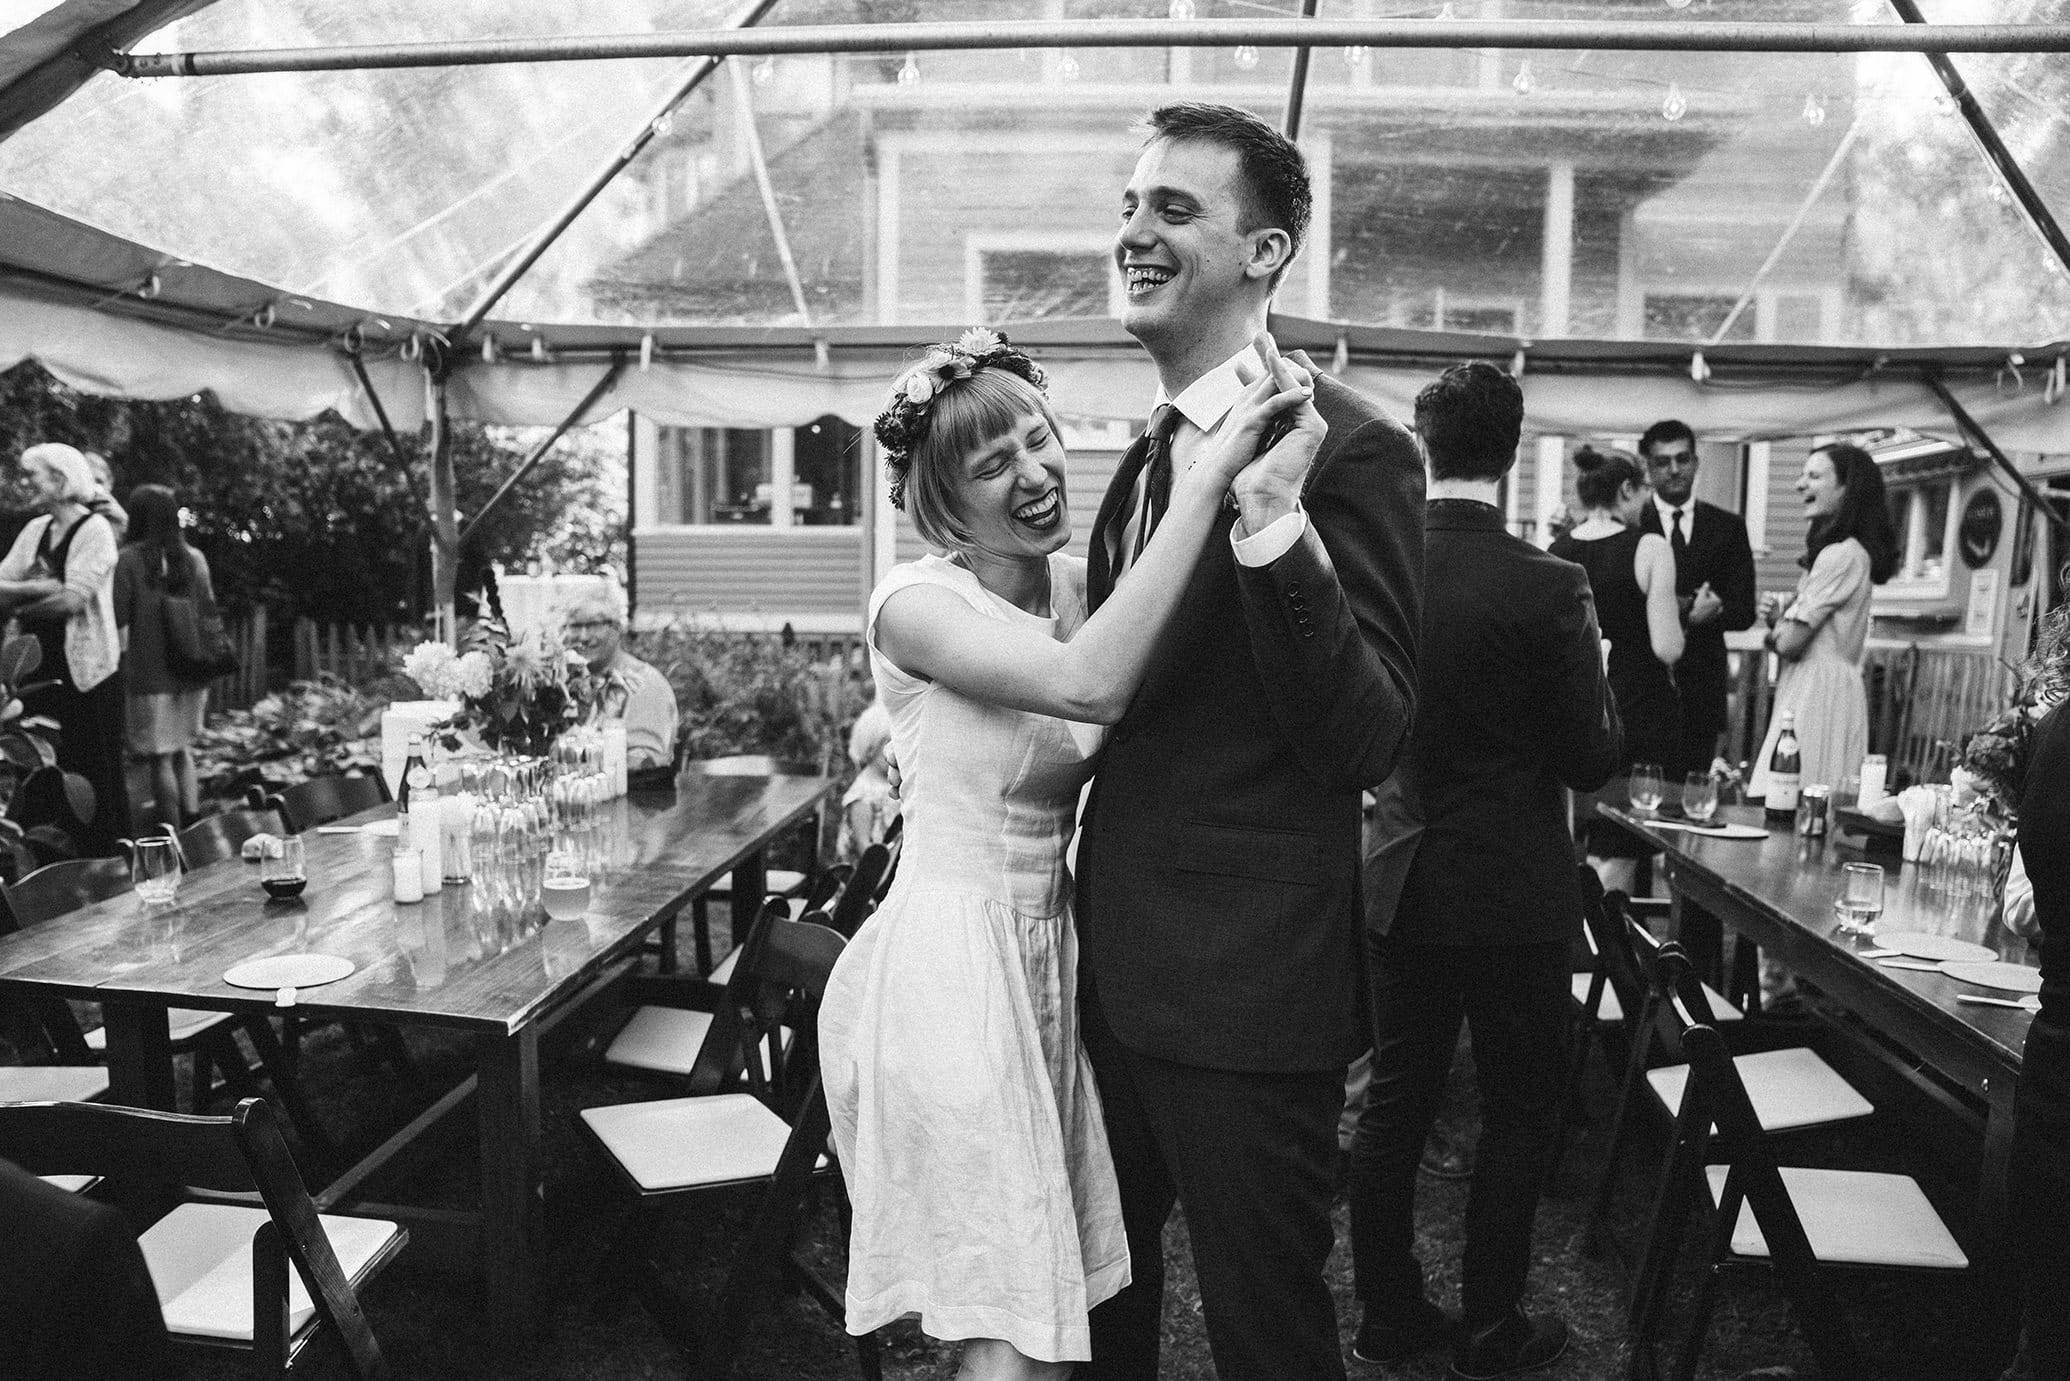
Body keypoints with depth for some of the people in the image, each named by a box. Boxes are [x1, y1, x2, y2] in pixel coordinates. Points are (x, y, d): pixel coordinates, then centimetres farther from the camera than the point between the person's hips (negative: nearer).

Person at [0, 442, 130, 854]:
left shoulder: (94, 529, -9)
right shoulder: (35, 529, 11)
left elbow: (73, 599, -17)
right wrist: (35, 588, -14)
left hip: (87, 672, -7)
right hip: (42, 670, 7)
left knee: (98, 774, 0)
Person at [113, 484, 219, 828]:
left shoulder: (127, 560, -10)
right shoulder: (194, 558, 2)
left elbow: (118, 617, -9)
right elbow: (209, 613, 7)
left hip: (151, 674, -4)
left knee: (161, 758, 3)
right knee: (183, 749, 19)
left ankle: (174, 836, 6)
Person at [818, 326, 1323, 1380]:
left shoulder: (1083, 583, 6)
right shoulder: (917, 601, -16)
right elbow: (1091, 685, -33)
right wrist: (1208, 475, -31)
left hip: (1050, 954, 6)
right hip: (949, 959, -6)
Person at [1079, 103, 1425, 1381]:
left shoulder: (1350, 448, -17)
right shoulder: (1150, 455, 10)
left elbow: (1369, 742, -23)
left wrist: (1275, 529, -35)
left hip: (1248, 989, -8)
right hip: (1120, 971, 8)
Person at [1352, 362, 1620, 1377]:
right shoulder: (1548, 587, -18)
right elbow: (1592, 760, -11)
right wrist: (1592, 668, 6)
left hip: (1398, 883, 5)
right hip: (1513, 893, -4)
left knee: (1395, 1097, 16)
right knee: (1519, 1112, 13)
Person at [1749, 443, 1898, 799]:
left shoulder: (1841, 555, -16)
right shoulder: (1850, 551, 16)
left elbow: (1790, 642, -18)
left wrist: (1777, 627, 4)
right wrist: (1779, 614, 1)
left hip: (1818, 691, -10)